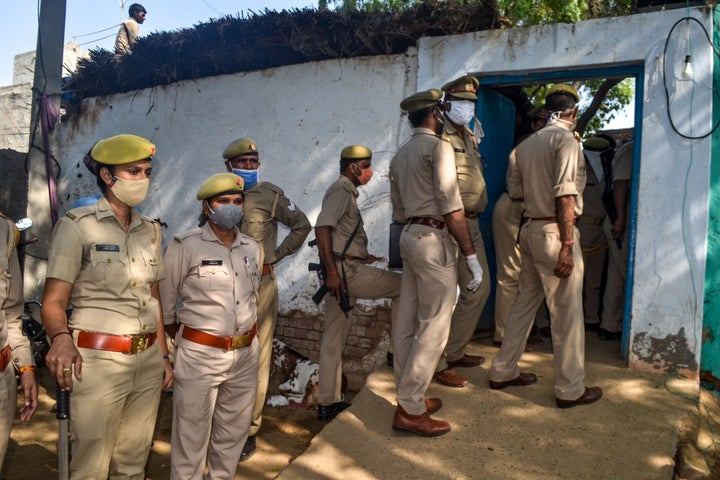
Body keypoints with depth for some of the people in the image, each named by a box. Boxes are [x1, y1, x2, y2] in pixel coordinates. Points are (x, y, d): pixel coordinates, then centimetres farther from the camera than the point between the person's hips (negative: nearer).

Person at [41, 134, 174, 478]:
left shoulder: (149, 230, 10)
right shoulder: (77, 225, -7)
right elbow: (54, 301, -11)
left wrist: (164, 355, 12)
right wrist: (61, 338, -31)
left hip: (148, 361, 5)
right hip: (98, 360, -5)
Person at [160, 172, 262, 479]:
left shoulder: (253, 249, 6)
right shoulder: (185, 246, -9)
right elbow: (165, 304, -3)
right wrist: (186, 338, 5)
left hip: (246, 355, 5)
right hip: (199, 355, -5)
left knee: (234, 431, 18)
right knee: (191, 437, 6)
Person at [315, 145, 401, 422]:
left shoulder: (346, 192, 23)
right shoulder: (341, 190, -7)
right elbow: (321, 227, -21)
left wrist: (361, 256, 18)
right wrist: (332, 271, -25)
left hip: (342, 273, 10)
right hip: (344, 271, -10)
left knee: (335, 337, 12)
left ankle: (327, 404, 20)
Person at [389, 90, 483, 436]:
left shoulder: (400, 155, 17)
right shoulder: (438, 146, -8)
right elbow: (452, 207, -16)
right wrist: (471, 256, -15)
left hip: (410, 236, 9)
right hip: (435, 239, -9)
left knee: (407, 323, 11)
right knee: (433, 327, -4)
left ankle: (409, 396, 23)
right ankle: (410, 410, 1)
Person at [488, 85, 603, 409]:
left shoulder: (525, 144, 12)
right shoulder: (566, 139, -9)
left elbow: (515, 191, 14)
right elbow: (565, 195, -18)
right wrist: (567, 245, -19)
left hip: (530, 229, 8)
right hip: (555, 231, -8)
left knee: (525, 302, 16)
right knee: (567, 312, 1)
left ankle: (503, 372, 25)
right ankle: (570, 390, 12)